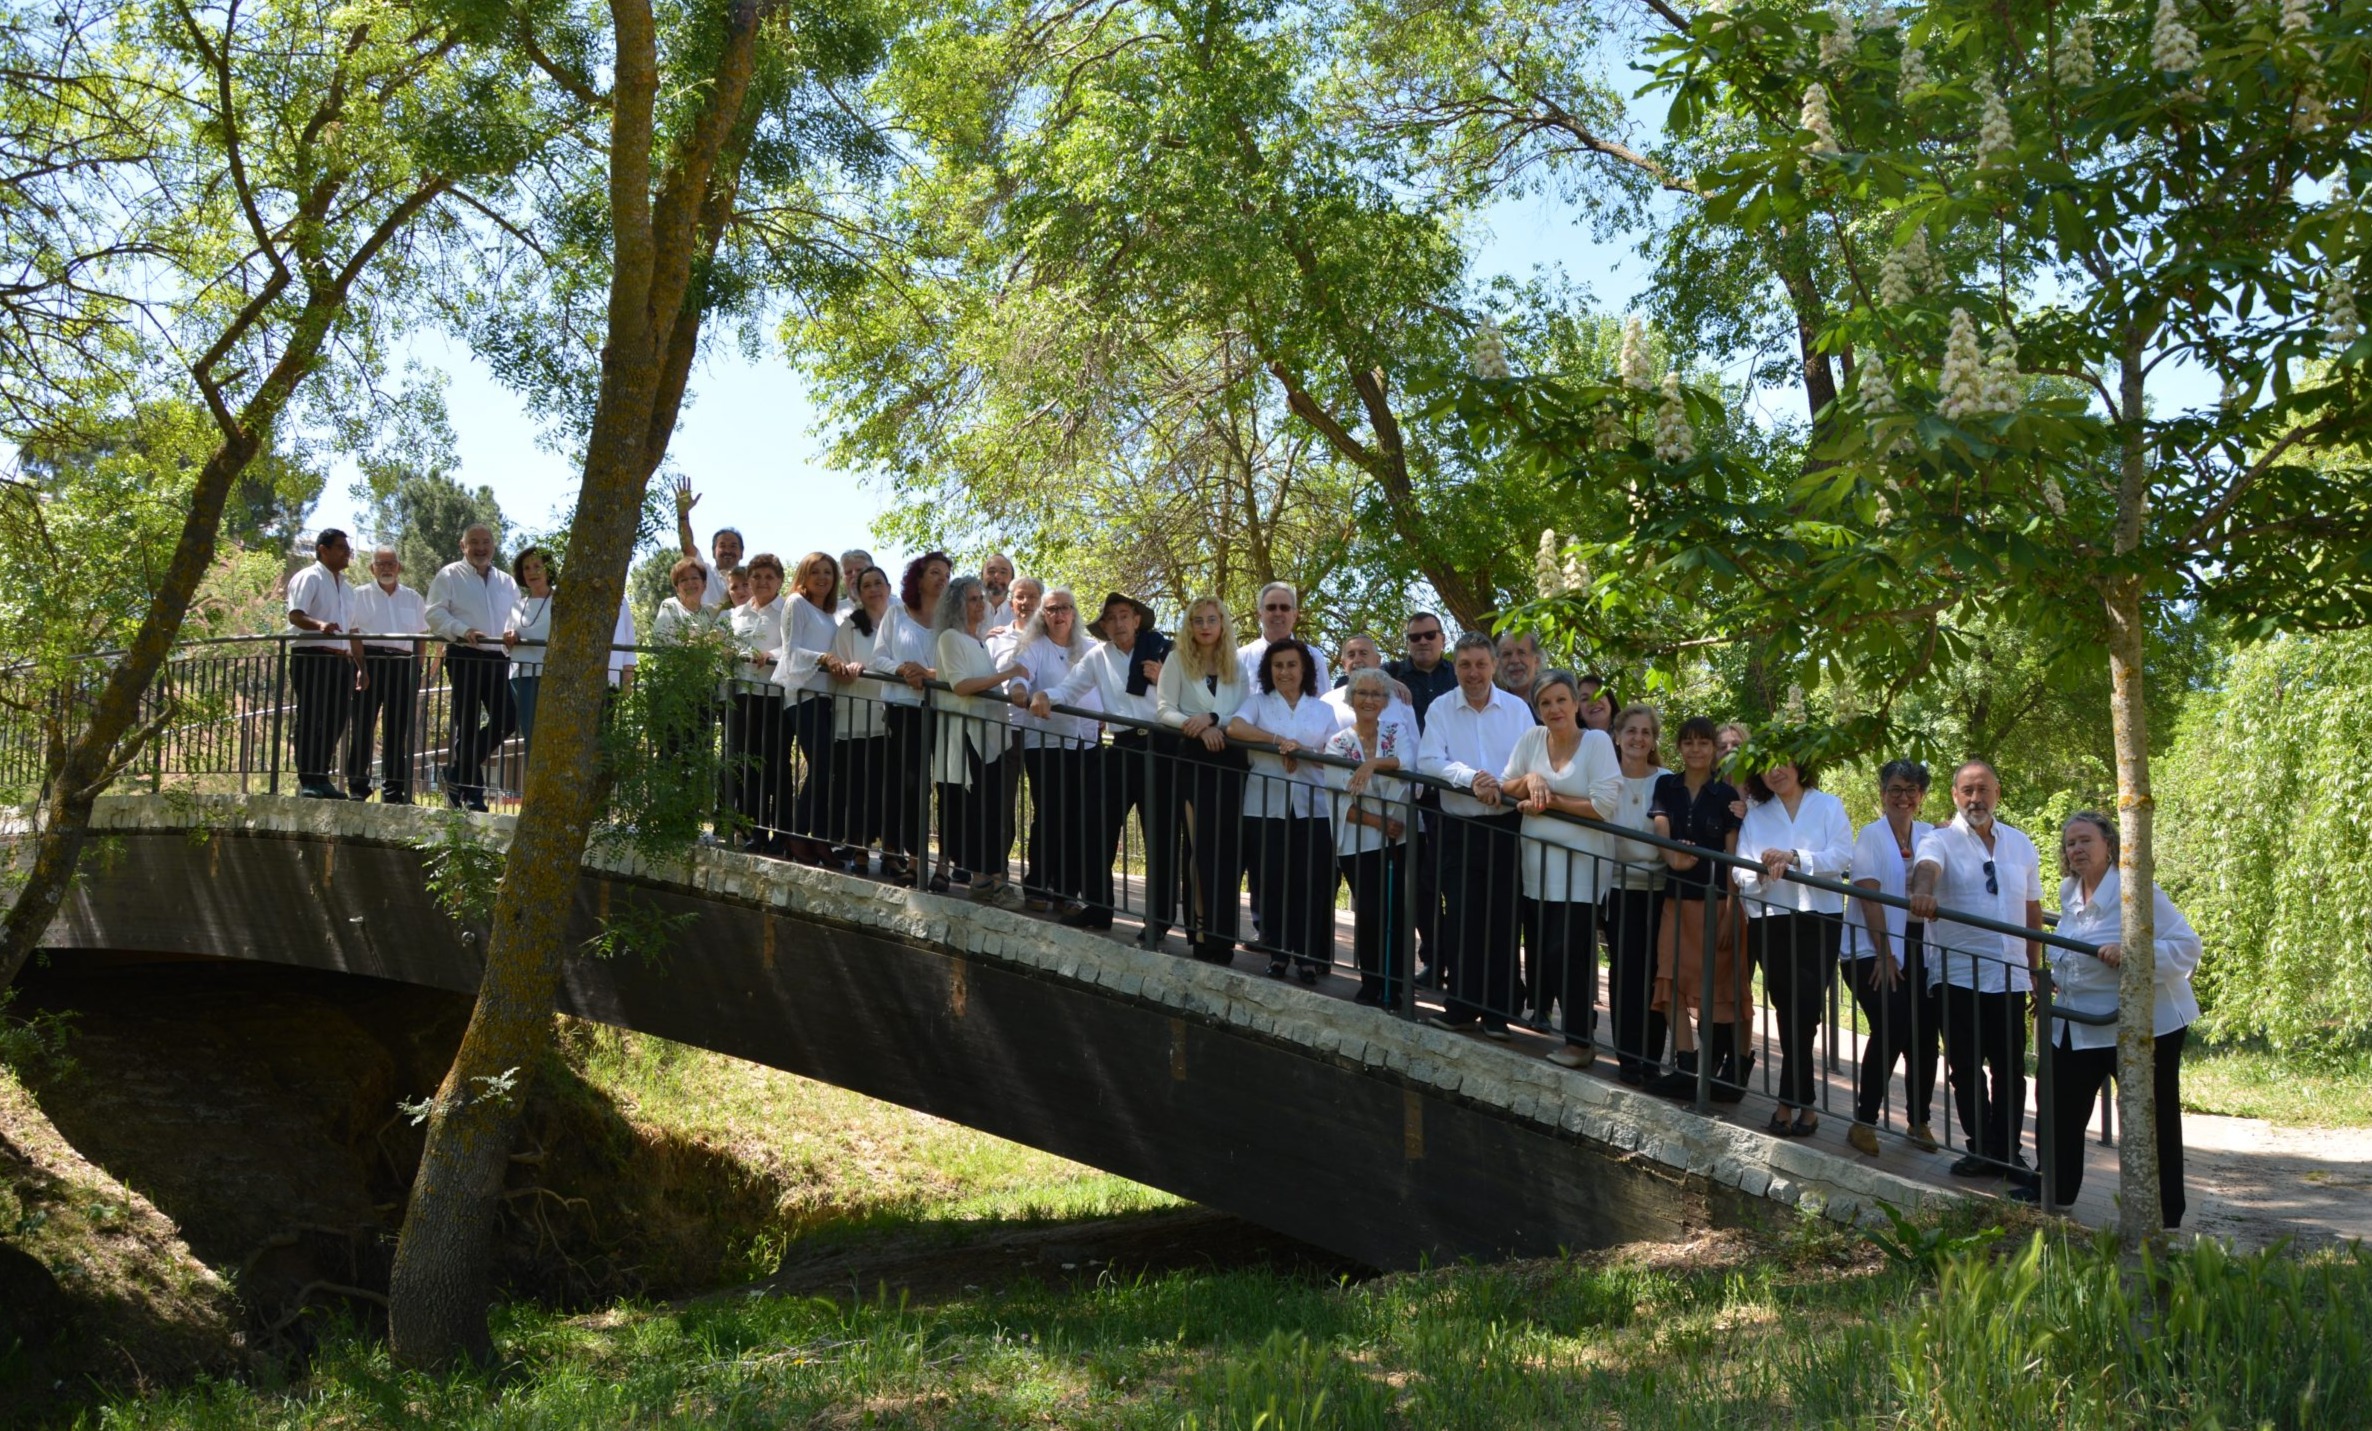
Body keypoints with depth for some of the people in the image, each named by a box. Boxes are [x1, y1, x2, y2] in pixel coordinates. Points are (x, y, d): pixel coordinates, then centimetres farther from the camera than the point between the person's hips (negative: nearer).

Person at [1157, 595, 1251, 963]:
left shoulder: (1237, 666, 11)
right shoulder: (1177, 660, 5)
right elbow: (1165, 710, -3)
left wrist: (1214, 719, -16)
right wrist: (1198, 727, -18)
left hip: (1229, 760, 2)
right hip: (1191, 759, -2)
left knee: (1229, 846, -2)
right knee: (1200, 846, -3)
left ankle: (1222, 934, 4)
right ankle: (1201, 931, 0)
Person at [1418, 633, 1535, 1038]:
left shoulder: (1517, 709, 6)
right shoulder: (1441, 709, 4)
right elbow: (1428, 761, -8)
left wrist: (1505, 787, -19)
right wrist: (1470, 778, -21)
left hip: (1507, 826, 0)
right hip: (1459, 827, 0)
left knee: (1502, 918, 2)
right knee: (1461, 918, 1)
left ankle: (1497, 1011, 10)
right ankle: (1460, 1005, 12)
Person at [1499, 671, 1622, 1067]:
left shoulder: (1597, 742, -5)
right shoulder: (1531, 739, 7)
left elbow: (1604, 806, -13)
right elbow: (1505, 789, 9)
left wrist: (1550, 802, -10)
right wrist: (1529, 780, -10)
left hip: (1579, 870, -4)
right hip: (1536, 867, 4)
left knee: (1568, 954, -7)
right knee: (1539, 952, 7)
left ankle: (1580, 1039, 4)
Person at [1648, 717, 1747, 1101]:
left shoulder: (1725, 794, -2)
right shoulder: (1666, 786, 8)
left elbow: (1733, 856, -5)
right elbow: (1661, 828, -4)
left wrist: (1730, 914, -11)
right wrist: (1672, 856, -28)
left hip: (1716, 900, -4)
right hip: (1677, 897, 4)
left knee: (1715, 988, -1)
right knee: (1672, 983, -2)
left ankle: (1731, 1071, 7)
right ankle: (1686, 1068, 0)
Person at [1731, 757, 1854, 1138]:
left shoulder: (1828, 806, 11)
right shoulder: (1755, 817, 16)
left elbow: (1842, 857, -4)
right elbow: (1741, 874, 6)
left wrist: (1796, 858, -17)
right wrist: (1763, 872, -16)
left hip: (1819, 921, -1)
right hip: (1770, 923, 1)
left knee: (1803, 1009, -8)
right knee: (1798, 1009, -6)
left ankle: (1790, 1102, 0)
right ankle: (1802, 1104, -1)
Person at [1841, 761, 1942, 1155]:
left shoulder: (1932, 837, 11)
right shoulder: (1871, 835, -1)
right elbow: (1869, 896, -9)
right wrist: (1883, 954, -14)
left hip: (1921, 950, 4)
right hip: (1875, 951, -4)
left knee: (1925, 1036, 0)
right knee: (1890, 1030, -14)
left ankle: (1919, 1121, 15)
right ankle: (1864, 1121, -4)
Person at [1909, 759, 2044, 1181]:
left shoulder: (2020, 844, 11)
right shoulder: (1941, 840, -2)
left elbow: (2032, 910, 17)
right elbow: (1927, 866, -26)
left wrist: (2034, 967, 16)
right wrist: (1923, 891, -49)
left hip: (2010, 976, 3)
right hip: (1958, 974, -3)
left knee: (2011, 1066, 4)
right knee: (1966, 1065, 2)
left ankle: (2007, 1151, 12)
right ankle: (1981, 1149, 12)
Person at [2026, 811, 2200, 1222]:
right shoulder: (2069, 892, 8)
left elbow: (2187, 946, -22)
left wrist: (2131, 953, -35)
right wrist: (2055, 980, 9)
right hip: (2077, 1025, 8)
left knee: (2154, 1118, 1)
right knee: (2061, 1109, 14)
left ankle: (2165, 1215, 10)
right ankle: (2054, 1188, 29)